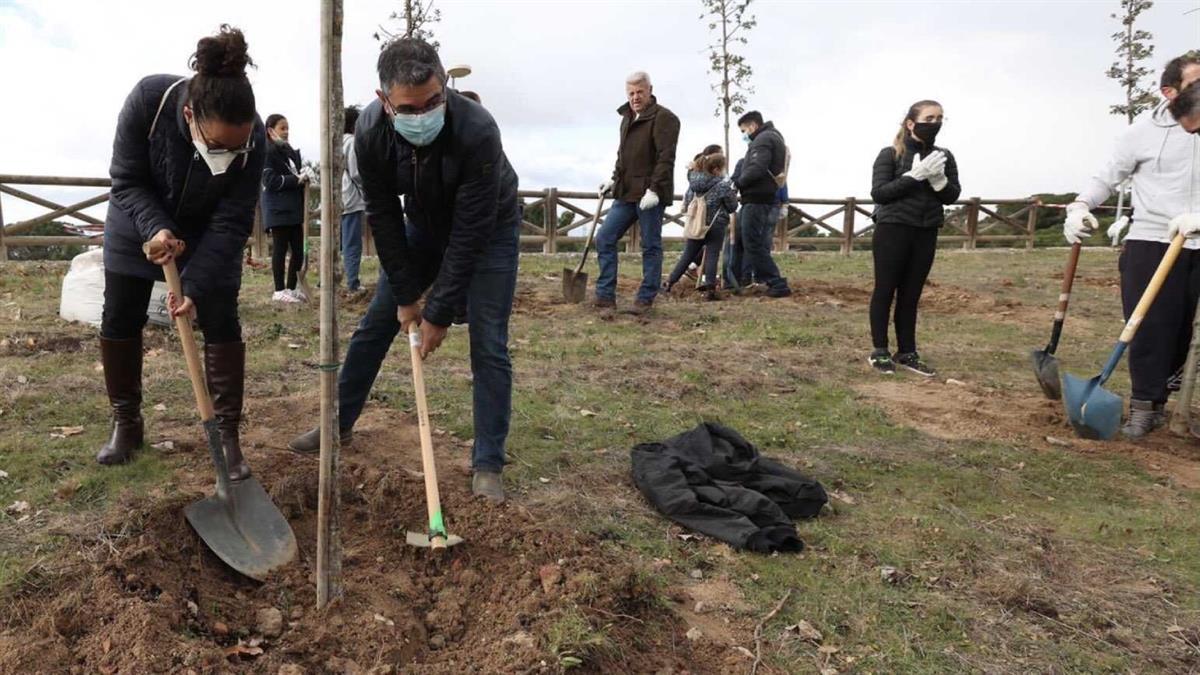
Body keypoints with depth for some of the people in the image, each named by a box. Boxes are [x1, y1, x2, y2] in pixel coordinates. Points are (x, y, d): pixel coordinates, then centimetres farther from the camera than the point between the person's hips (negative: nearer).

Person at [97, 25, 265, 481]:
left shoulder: (253, 139, -33)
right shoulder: (148, 99, -34)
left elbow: (230, 224, -27)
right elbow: (126, 181, -21)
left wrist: (195, 287, -34)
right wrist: (156, 227, -38)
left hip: (207, 235, -1)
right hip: (138, 225, 1)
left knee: (220, 323, -9)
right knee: (119, 322, 3)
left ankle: (227, 434, 1)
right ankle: (125, 425, 20)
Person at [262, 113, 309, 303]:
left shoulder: (290, 151, 17)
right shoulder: (267, 152, -7)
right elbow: (270, 180, -14)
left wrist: (304, 177, 5)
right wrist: (296, 180, -15)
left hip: (295, 208, 8)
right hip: (278, 209, -8)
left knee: (298, 250, 7)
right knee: (280, 249, -2)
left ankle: (291, 288, 16)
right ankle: (279, 290, 4)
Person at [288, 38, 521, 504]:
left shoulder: (477, 131, -38)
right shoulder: (371, 132, -25)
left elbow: (469, 234, -33)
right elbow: (383, 216, -15)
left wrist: (439, 312, -27)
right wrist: (405, 295, -14)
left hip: (489, 228, -4)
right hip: (423, 224, 4)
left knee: (488, 345, -11)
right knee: (376, 323, 8)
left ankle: (488, 466, 0)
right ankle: (338, 424, 26)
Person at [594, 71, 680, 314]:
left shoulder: (663, 118, -8)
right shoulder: (627, 118, 19)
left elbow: (665, 158, -16)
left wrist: (654, 189, -23)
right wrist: (614, 179, 17)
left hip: (650, 194, -8)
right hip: (626, 193, 8)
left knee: (651, 247, 1)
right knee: (604, 239, 3)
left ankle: (646, 299, 9)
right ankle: (605, 296, 7)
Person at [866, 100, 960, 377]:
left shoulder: (944, 157, 8)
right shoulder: (890, 154, -5)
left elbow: (952, 196, 6)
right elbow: (878, 193, -12)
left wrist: (938, 179, -14)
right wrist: (914, 175, -19)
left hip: (926, 235, 4)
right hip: (892, 231, -4)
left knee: (911, 295, 9)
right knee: (885, 291, 3)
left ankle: (907, 352, 16)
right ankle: (879, 351, 11)